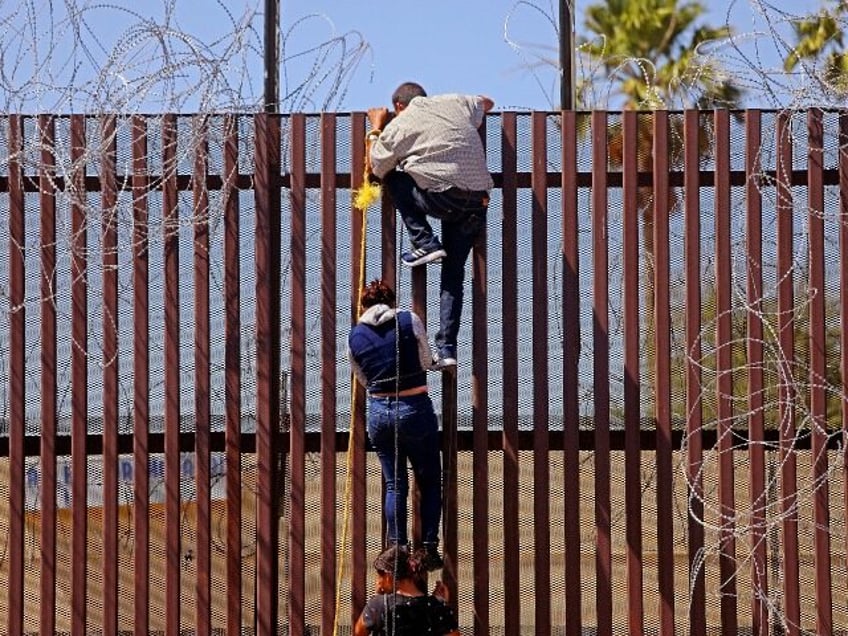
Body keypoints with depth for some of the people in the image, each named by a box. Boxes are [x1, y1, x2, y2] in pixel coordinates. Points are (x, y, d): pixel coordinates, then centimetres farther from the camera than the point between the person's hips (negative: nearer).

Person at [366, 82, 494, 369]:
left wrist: (376, 128, 30)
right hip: (478, 201, 5)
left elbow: (375, 168, 19)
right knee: (453, 272, 12)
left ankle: (424, 243, 8)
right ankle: (447, 347, 5)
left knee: (394, 178, 20)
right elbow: (486, 103, 40)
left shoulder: (399, 125, 6)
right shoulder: (455, 103, 18)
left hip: (443, 198, -5)